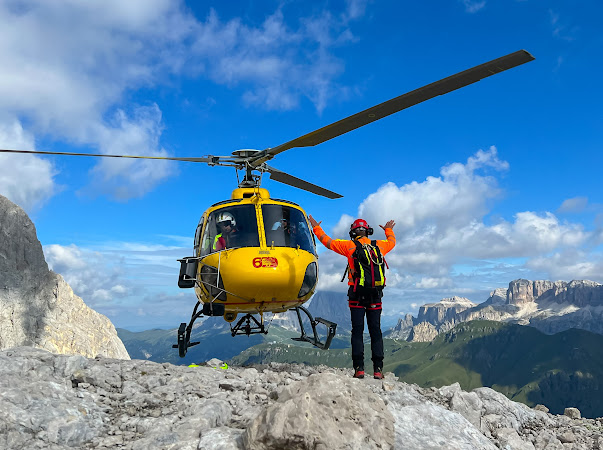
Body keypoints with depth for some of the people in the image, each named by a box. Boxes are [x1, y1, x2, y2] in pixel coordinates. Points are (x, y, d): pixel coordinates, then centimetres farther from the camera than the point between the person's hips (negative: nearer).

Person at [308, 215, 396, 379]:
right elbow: (392, 242, 31)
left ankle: (359, 368, -3)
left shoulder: (350, 246, -2)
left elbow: (327, 241, 5)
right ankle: (378, 369, 4)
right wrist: (389, 230, 51)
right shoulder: (378, 246, 8)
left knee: (357, 331, 1)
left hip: (357, 294, -2)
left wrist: (316, 227, 20)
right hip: (375, 295, 3)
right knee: (375, 331, 6)